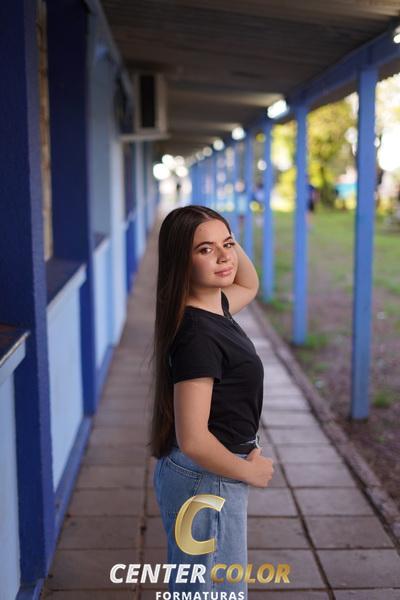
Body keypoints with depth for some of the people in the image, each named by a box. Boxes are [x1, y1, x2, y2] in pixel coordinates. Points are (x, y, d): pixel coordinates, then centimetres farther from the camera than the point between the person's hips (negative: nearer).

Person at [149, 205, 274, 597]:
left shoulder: (212, 307, 0)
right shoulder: (198, 335, -27)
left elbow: (249, 285, 23)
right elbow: (193, 439, -29)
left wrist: (229, 240, 4)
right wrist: (249, 471, -13)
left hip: (207, 474, 9)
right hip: (207, 480, -9)